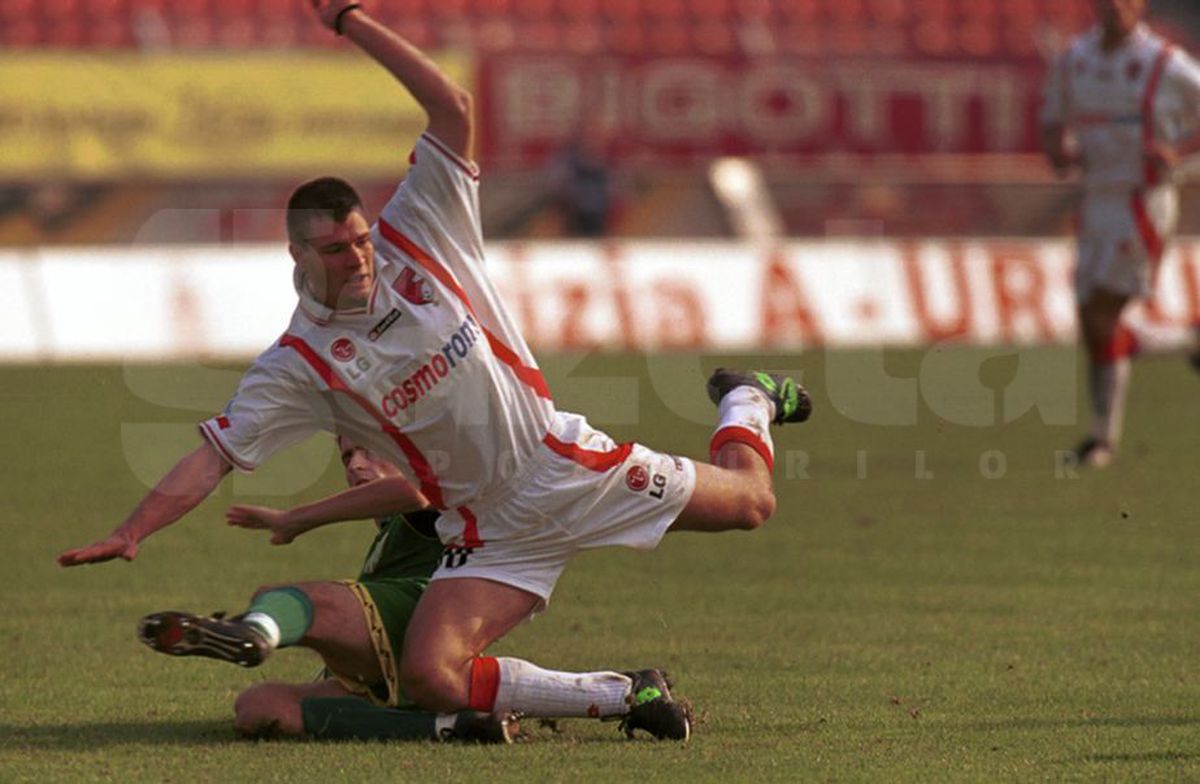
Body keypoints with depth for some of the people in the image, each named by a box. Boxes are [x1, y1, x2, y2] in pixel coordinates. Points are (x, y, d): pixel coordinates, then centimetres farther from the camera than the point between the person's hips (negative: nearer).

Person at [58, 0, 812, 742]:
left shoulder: (415, 239, -8)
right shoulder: (297, 367, -9)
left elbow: (453, 107, -14)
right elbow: (214, 455, -12)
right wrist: (130, 533, -25)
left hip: (568, 462, 0)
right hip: (494, 527, 0)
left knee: (749, 500, 4)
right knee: (430, 677, -22)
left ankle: (747, 402, 41)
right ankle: (625, 696, -8)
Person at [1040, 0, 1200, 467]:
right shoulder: (1074, 60, 7)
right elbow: (1053, 119, 20)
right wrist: (1057, 151, -2)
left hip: (1146, 204, -6)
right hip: (1097, 204, 6)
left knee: (1102, 314, -14)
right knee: (1095, 327, 5)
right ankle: (1105, 437, 13)